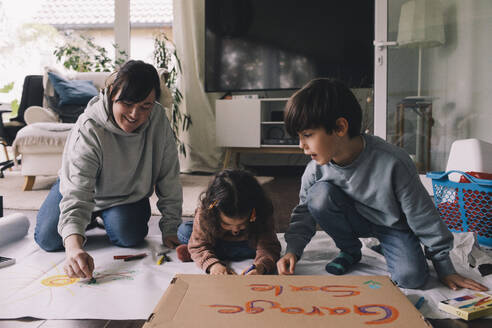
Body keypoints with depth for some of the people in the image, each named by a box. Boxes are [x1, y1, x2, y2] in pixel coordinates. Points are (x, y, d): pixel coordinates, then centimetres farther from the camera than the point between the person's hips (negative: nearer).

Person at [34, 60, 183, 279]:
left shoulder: (158, 118, -26)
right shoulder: (88, 131, -35)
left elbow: (169, 176, -17)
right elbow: (76, 194, -43)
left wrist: (170, 228, -18)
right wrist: (74, 246, -59)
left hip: (130, 194, 1)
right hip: (83, 190, -1)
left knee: (128, 237, -23)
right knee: (48, 240, -11)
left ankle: (107, 217, 14)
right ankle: (90, 219, 22)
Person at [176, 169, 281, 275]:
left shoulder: (262, 213, -35)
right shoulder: (204, 211, -36)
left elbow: (268, 246, -35)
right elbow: (199, 245, -31)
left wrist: (260, 266, -56)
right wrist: (212, 264, -51)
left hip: (245, 243, 2)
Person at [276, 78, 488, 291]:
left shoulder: (393, 164, -31)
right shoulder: (316, 168, -20)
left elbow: (423, 217, -20)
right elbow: (304, 212, -3)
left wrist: (445, 270, -11)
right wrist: (293, 250, -19)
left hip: (393, 224, -3)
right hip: (355, 218, 3)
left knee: (411, 277, -28)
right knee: (319, 194, -27)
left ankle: (384, 247, 8)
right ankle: (350, 251, -2)